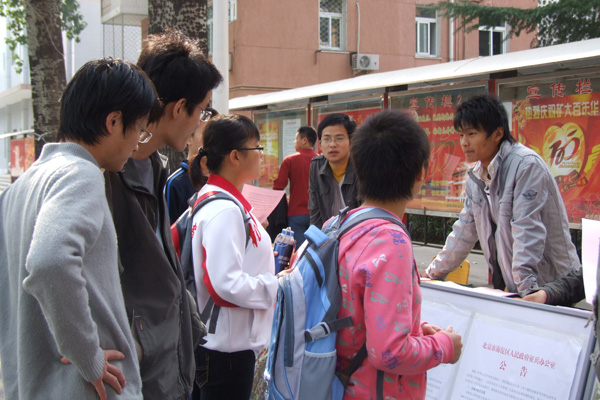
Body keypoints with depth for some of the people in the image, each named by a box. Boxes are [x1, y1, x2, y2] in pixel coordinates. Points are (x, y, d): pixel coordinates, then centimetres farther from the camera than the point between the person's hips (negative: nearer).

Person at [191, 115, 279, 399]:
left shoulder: (211, 198, 10)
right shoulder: (225, 211, -22)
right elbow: (227, 283, -29)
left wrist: (269, 258, 6)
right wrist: (278, 286, -16)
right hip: (227, 344, -10)